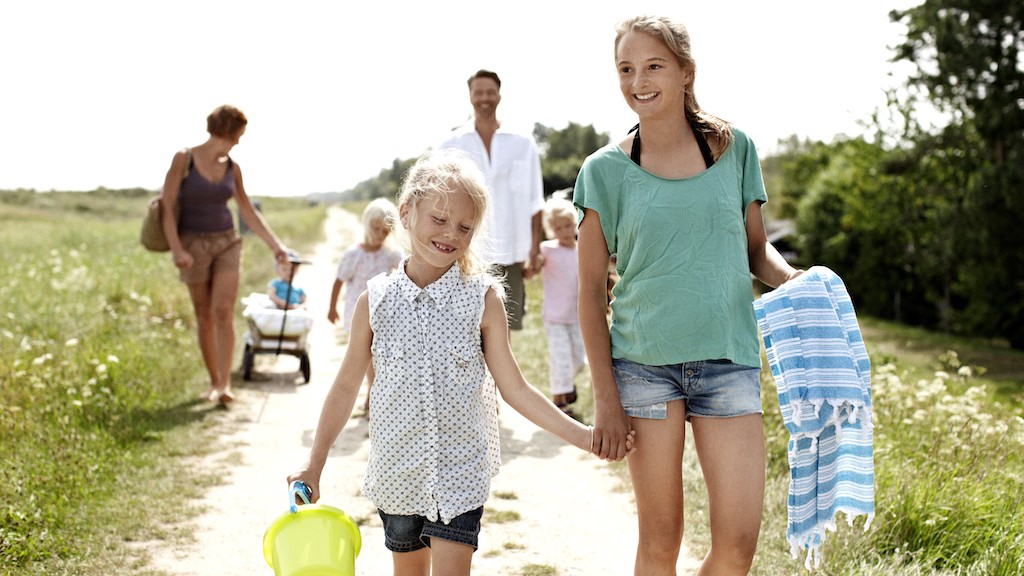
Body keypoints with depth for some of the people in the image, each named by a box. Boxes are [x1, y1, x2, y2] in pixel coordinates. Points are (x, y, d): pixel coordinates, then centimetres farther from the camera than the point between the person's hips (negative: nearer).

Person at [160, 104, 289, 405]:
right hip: (193, 245, -2)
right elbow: (167, 207, -9)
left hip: (227, 243, 2)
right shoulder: (183, 159, -6)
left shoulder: (232, 168, 6)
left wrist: (276, 245, 6)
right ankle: (214, 382, 18)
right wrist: (176, 249, -18)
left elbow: (249, 213, 11)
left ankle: (225, 385, -18)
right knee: (204, 316, 5)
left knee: (224, 311, -13)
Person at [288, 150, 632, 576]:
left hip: (460, 472, -2)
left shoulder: (482, 298, -7)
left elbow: (515, 389, -2)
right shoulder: (376, 301, -4)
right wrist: (314, 465, 7)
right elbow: (346, 387, 6)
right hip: (397, 472, 2)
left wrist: (582, 436, -8)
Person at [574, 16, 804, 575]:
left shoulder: (733, 148, 5)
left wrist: (793, 278, -9)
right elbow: (591, 290, 3)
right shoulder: (607, 169, 1)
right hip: (643, 362, -1)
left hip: (728, 359, 1)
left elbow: (756, 248, 15)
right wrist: (606, 397, -2)